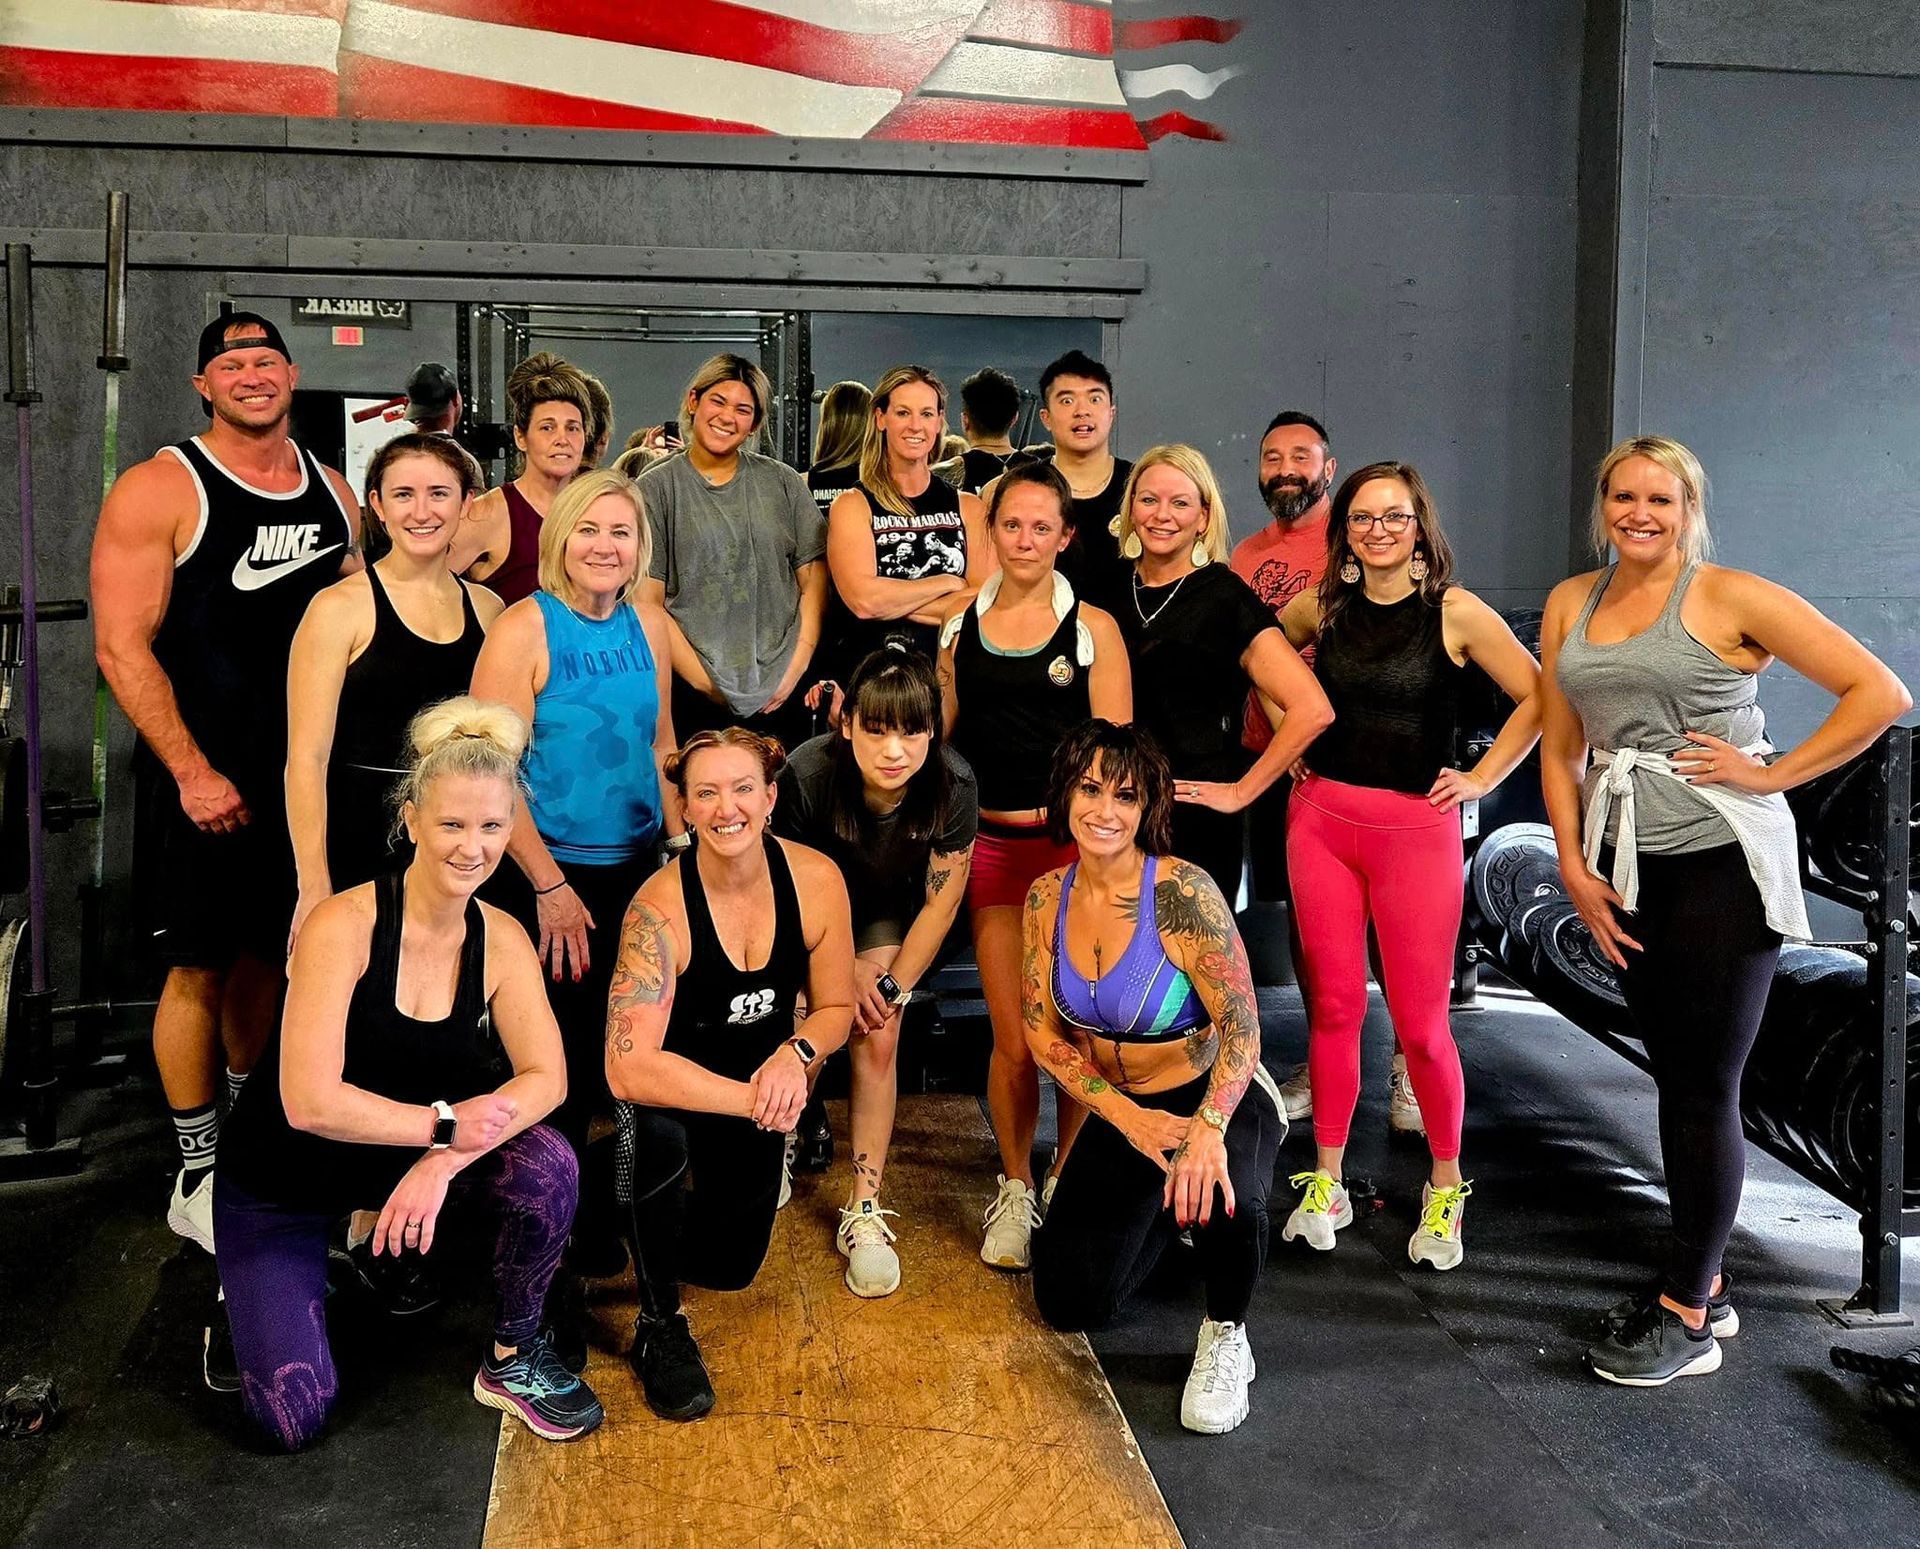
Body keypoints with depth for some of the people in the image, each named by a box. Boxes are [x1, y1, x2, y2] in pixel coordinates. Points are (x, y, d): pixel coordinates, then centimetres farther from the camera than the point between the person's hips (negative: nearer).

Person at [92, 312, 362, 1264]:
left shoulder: (332, 493, 9)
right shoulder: (160, 490, -8)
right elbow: (122, 648, -13)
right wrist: (193, 772, -18)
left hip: (304, 773, 5)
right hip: (200, 779, -5)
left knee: (271, 959, 15)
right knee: (201, 970, 1)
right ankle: (197, 1179, 15)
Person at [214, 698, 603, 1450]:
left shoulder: (499, 938, -10)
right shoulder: (345, 924, -25)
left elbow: (546, 1077, -19)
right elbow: (309, 1103, -29)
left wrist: (441, 1162, -31)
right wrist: (443, 1124, -27)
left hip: (411, 1157, 4)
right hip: (283, 1181, -3)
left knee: (546, 1163, -26)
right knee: (295, 1419, -12)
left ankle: (515, 1358, -1)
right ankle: (251, 1290, 21)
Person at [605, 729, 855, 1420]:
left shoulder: (816, 880, -19)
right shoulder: (660, 907, -31)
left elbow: (836, 1007, -5)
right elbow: (629, 1068, -38)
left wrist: (797, 1052, -27)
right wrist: (751, 1098, -42)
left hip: (759, 1081, 4)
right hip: (670, 1083, -4)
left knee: (728, 1265, 10)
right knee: (656, 1132, -39)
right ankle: (659, 1325, -16)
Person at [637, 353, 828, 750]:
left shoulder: (783, 483, 9)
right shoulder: (656, 490, 2)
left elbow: (815, 581, 8)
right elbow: (648, 602, -4)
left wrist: (796, 668, -4)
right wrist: (704, 681, -11)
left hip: (783, 694, 2)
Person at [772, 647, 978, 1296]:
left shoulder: (953, 787, -28)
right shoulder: (807, 774, -33)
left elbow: (940, 903, -15)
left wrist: (892, 985, -17)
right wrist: (845, 972, -16)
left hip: (890, 917, 1)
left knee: (877, 1036, -15)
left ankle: (864, 1212, -8)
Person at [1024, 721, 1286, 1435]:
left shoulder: (1182, 892, -22)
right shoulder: (1048, 898, -6)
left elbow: (1241, 1025, -24)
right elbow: (1044, 1035, -3)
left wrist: (1208, 1129, -41)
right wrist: (1127, 1117, -16)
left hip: (1216, 1099, -5)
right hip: (1122, 1111, 5)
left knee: (1222, 1196, -40)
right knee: (1069, 1302, -3)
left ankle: (1225, 1338, -6)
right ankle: (1166, 1211, 28)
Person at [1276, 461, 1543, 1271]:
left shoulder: (1456, 613, -5)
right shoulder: (1321, 608, 5)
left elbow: (1539, 697, -1)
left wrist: (1481, 779, -3)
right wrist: (1290, 742, 12)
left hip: (1417, 828, -3)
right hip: (1322, 819, 3)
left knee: (1421, 1023, -1)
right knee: (1334, 1007, 6)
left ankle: (1445, 1190, 18)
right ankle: (1326, 1184, 18)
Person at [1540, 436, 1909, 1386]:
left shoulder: (1730, 598, -7)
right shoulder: (1570, 605, 9)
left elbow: (1880, 694, -10)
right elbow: (1559, 748, 11)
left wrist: (1772, 774, -12)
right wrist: (1574, 867, 3)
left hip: (1721, 863, -5)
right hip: (1627, 869, 5)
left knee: (1705, 1089, 0)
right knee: (1673, 1079, 13)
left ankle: (1687, 1317, 11)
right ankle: (1703, 1283, 26)